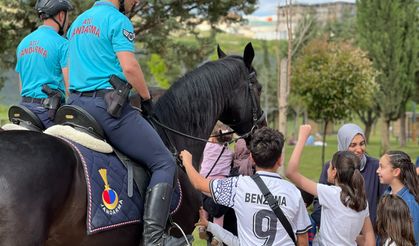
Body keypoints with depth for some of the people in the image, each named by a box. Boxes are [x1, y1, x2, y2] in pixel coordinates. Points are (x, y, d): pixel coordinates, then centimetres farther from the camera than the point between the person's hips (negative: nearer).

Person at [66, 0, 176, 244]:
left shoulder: (78, 22, 20)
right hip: (108, 104, -9)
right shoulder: (118, 20, -7)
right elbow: (129, 66, -17)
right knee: (165, 163, -5)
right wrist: (147, 99, -3)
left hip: (76, 104, 9)